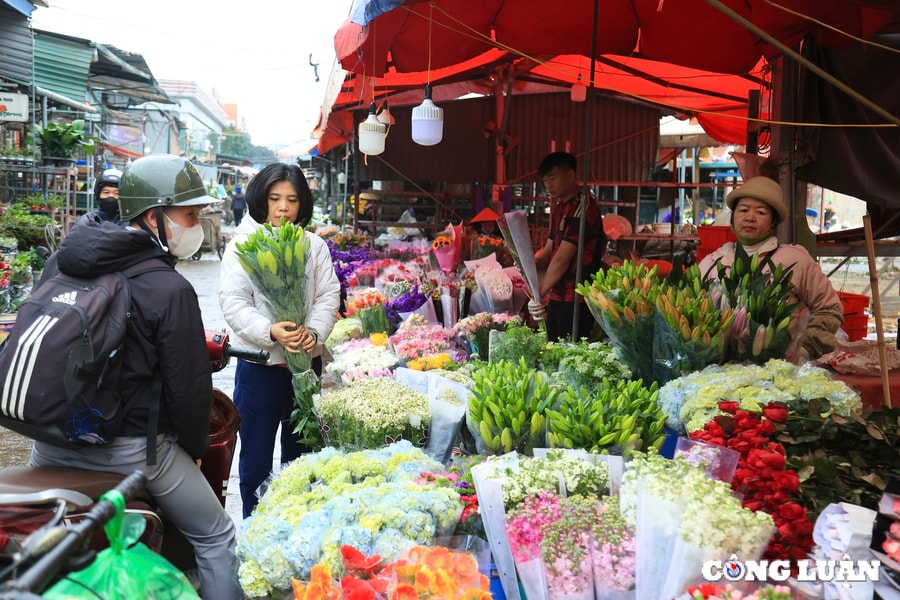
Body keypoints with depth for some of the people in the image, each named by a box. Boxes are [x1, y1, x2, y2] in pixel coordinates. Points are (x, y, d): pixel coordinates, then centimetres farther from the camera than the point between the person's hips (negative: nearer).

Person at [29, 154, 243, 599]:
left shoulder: (58, 262, 1)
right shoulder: (170, 290, -19)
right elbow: (189, 384, -15)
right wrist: (194, 450, 2)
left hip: (49, 442, 7)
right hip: (131, 448, -6)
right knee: (216, 539, 10)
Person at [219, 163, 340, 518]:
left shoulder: (314, 245, 6)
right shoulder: (242, 244, -2)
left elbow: (328, 296, 2)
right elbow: (233, 302, -9)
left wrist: (314, 332, -17)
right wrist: (270, 331, -25)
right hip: (259, 365, -2)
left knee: (300, 451, 15)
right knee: (256, 455, 7)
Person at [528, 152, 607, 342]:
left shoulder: (582, 208, -15)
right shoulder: (558, 206, 14)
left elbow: (562, 260, -18)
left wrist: (538, 295, -13)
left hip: (576, 302, -9)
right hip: (556, 298, 9)